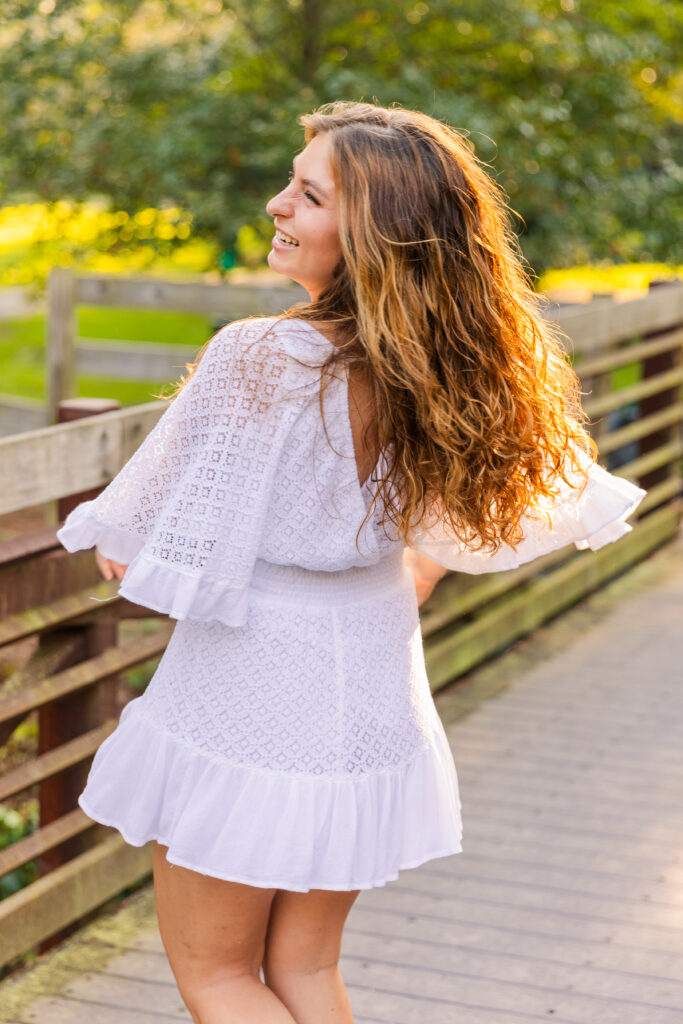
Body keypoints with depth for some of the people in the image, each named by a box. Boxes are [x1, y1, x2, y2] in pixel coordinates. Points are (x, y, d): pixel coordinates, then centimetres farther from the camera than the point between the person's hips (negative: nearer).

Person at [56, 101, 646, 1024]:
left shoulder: (259, 359, -26)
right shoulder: (452, 369, -10)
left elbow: (128, 551, -15)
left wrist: (115, 545, 8)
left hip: (246, 701, -6)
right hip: (371, 696, 6)